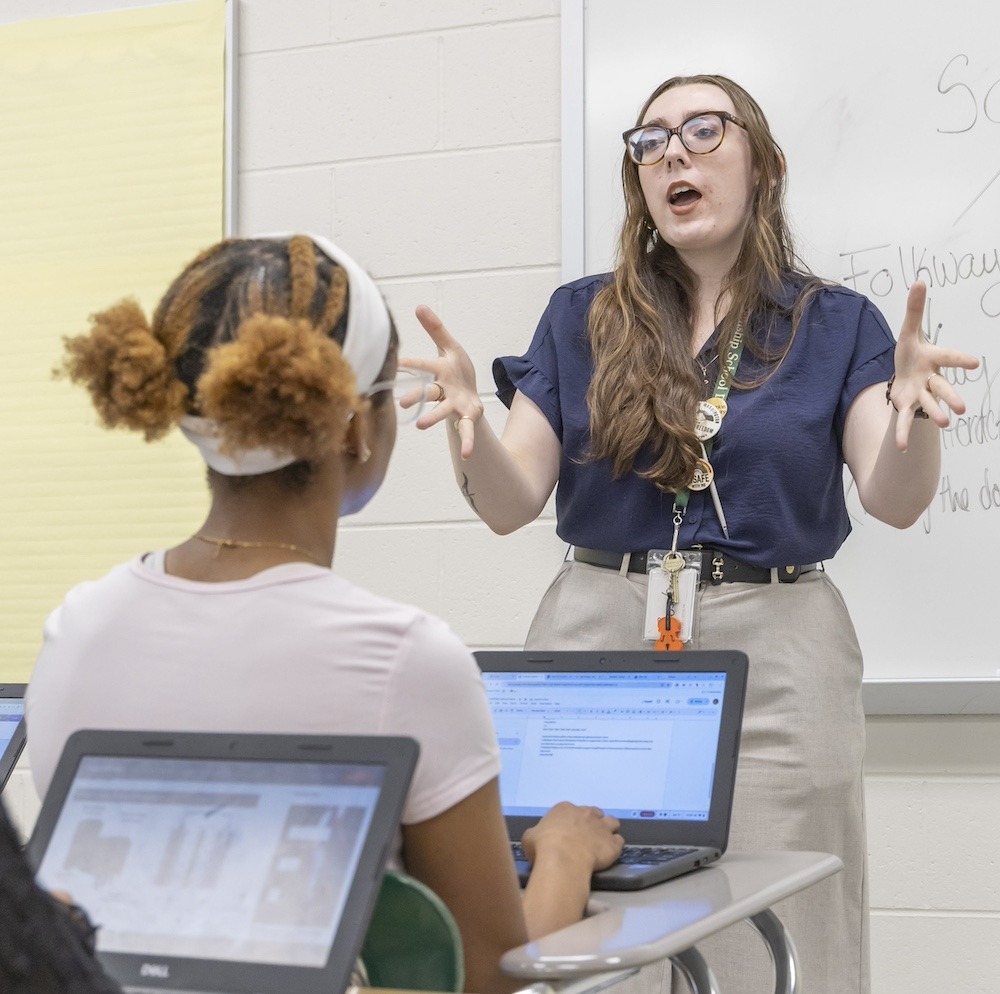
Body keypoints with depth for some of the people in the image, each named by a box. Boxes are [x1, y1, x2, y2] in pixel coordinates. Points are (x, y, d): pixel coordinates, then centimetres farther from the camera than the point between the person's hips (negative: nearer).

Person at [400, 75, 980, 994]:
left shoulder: (837, 323, 6)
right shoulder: (582, 318, 8)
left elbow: (895, 500, -7)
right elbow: (511, 504, 3)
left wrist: (912, 404, -28)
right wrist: (467, 421, -18)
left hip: (775, 654, -1)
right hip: (597, 641, 1)